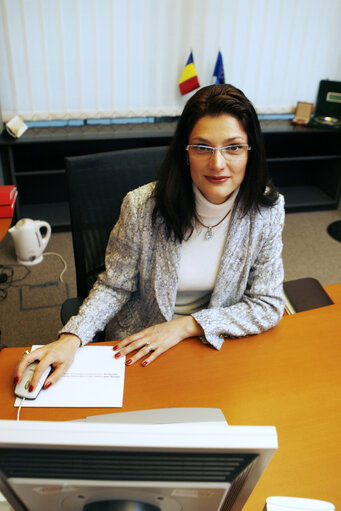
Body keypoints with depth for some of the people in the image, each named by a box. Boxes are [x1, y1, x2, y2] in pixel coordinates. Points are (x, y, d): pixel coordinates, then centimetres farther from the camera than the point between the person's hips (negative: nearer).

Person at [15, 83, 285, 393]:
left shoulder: (267, 211, -13)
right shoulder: (142, 207, -19)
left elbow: (268, 304, -8)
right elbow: (114, 287, -6)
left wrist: (186, 326, -17)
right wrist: (71, 338, -24)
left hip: (214, 344, 2)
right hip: (136, 347, -1)